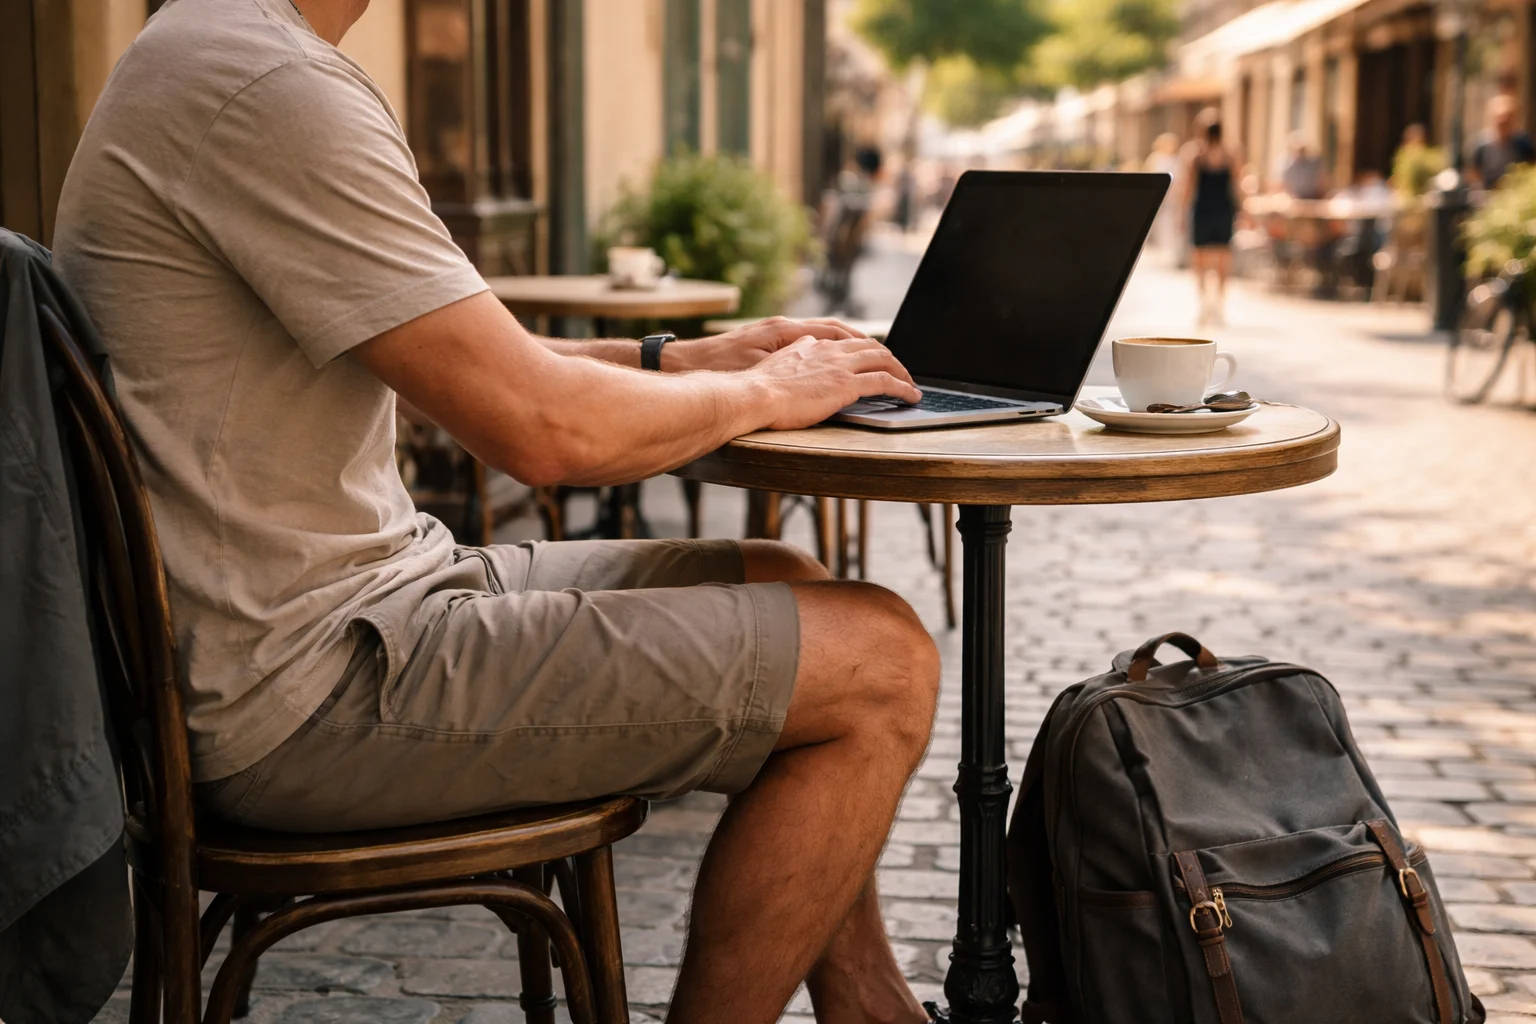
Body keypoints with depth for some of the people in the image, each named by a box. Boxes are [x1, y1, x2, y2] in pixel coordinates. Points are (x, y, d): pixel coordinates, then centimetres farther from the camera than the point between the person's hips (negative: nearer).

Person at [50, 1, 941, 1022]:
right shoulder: (272, 86, -21)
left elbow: (455, 353, 20)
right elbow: (542, 429, -21)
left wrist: (679, 359, 12)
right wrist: (764, 391, -3)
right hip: (316, 686, -11)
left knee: (788, 588, 18)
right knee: (880, 660, -9)